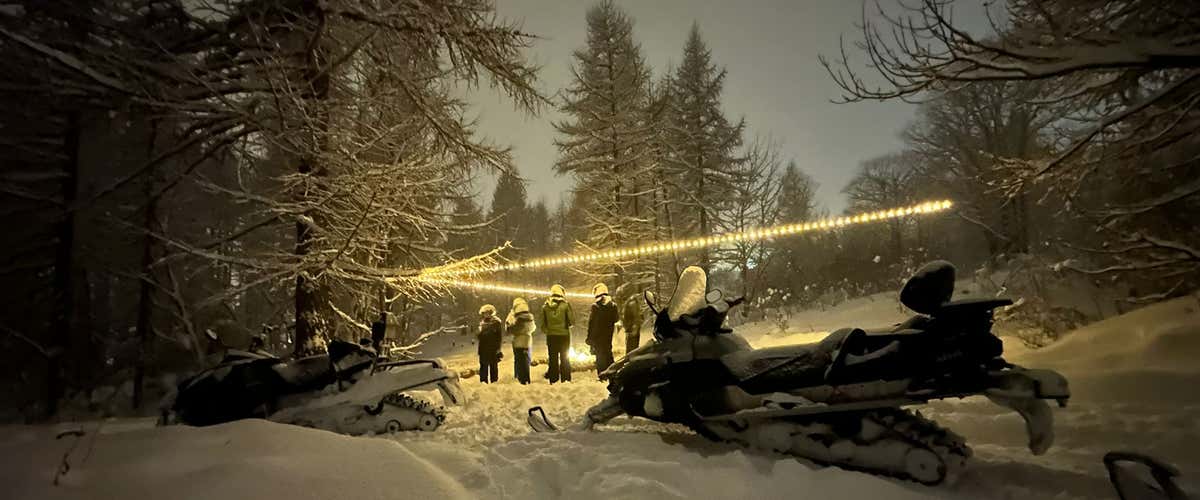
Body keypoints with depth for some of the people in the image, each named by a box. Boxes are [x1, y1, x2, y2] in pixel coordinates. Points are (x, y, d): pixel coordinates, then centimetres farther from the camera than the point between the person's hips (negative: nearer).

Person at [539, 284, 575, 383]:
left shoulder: (545, 306, -1)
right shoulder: (565, 305, -10)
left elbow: (543, 324, 4)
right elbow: (572, 321, -9)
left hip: (550, 335, 2)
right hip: (564, 335, -2)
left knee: (552, 359, 11)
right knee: (565, 358, 9)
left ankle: (553, 380, 12)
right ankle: (565, 379, 8)